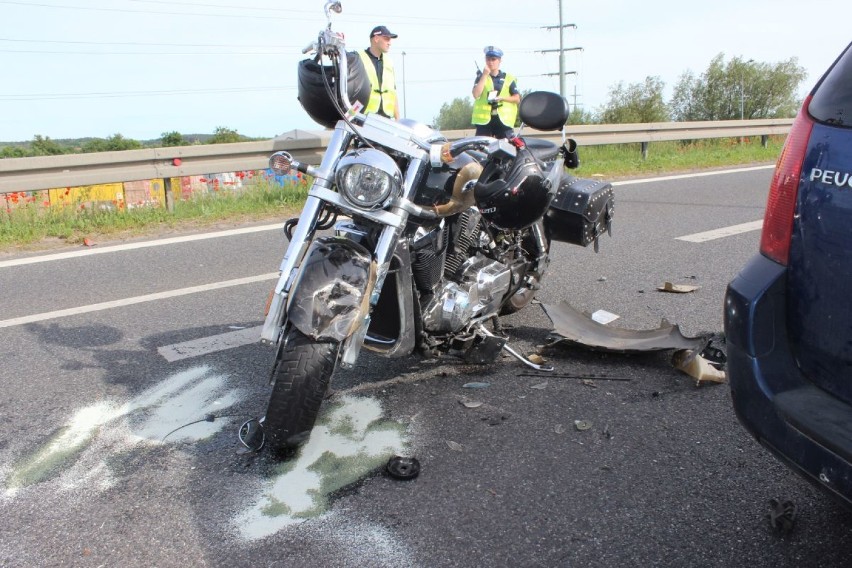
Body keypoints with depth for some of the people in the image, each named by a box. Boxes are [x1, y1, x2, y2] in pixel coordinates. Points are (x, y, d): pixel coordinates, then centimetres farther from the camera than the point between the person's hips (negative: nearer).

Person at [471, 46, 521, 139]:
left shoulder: (508, 78, 12)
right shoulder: (481, 76, 11)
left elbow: (517, 98, 8)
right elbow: (476, 94, -6)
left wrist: (502, 98, -9)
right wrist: (485, 74, -6)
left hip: (504, 119, 1)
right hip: (484, 119, -1)